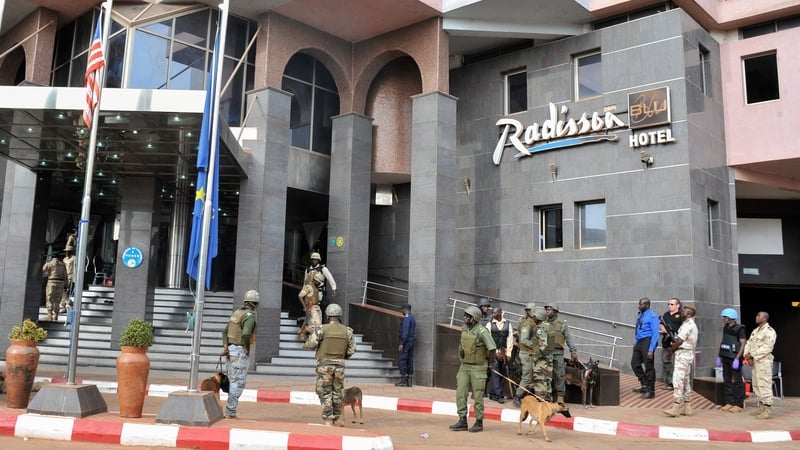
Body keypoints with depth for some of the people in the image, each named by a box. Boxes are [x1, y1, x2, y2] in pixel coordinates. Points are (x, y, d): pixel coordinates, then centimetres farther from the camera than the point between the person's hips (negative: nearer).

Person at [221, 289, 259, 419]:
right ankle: (230, 413, -3)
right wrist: (247, 349, -15)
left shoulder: (237, 312, 14)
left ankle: (229, 412, 17)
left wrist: (225, 346, 2)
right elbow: (246, 334, -29)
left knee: (233, 382, 15)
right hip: (240, 351, -9)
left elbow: (225, 331, 13)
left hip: (231, 350, 9)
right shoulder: (250, 316, -15)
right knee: (238, 383, -4)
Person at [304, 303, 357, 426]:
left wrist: (305, 344, 14)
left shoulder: (322, 329, -11)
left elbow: (311, 344, -10)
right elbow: (351, 351, 1)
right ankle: (335, 419, 25)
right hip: (339, 365, 3)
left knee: (325, 393, 5)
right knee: (337, 392, 17)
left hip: (324, 364, -3)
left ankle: (328, 421, 3)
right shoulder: (347, 331, -2)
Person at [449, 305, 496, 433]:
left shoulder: (481, 331, -20)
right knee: (460, 393, 1)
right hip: (464, 366, 6)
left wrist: (491, 362, -9)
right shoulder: (464, 328, 4)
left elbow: (492, 348, -21)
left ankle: (479, 423, 15)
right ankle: (462, 421, 8)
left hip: (478, 367, -6)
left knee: (477, 396, 2)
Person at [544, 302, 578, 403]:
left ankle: (560, 397, 2)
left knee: (559, 375, -3)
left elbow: (568, 339, 3)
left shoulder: (562, 323, 1)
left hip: (558, 353, -3)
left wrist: (573, 352, 0)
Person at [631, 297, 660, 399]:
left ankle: (650, 391, 11)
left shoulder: (652, 316, -14)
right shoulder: (640, 314, 10)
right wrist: (635, 342, 15)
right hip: (639, 342, 9)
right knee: (634, 363, 12)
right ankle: (644, 385, 26)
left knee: (649, 367, 0)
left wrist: (651, 349, -20)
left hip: (647, 341, -9)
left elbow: (655, 333, -17)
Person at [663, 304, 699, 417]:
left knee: (678, 380, -13)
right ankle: (687, 408, 15)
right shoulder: (692, 325, 19)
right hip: (688, 354, 11)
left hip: (683, 354, -11)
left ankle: (675, 408, -16)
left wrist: (671, 349, -1)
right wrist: (674, 344, 5)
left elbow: (679, 341, -15)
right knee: (686, 381, 12)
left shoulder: (687, 325, -14)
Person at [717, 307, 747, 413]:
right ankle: (729, 402, 17)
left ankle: (739, 405, 4)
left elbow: (743, 344, -15)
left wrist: (737, 359, -22)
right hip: (725, 358, 8)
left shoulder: (739, 329, -11)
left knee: (737, 382, -1)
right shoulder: (726, 328, 11)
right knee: (727, 381, 10)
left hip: (734, 359, -8)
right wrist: (719, 357, 16)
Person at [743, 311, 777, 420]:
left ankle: (767, 410, -7)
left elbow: (766, 348, -18)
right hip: (754, 361, 9)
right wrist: (748, 356, -2)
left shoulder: (769, 331, -9)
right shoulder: (755, 331, 18)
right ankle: (761, 407, 22)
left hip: (764, 361, -9)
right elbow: (748, 344, 15)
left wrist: (752, 355, -16)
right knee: (756, 385, 13)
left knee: (764, 385, -10)